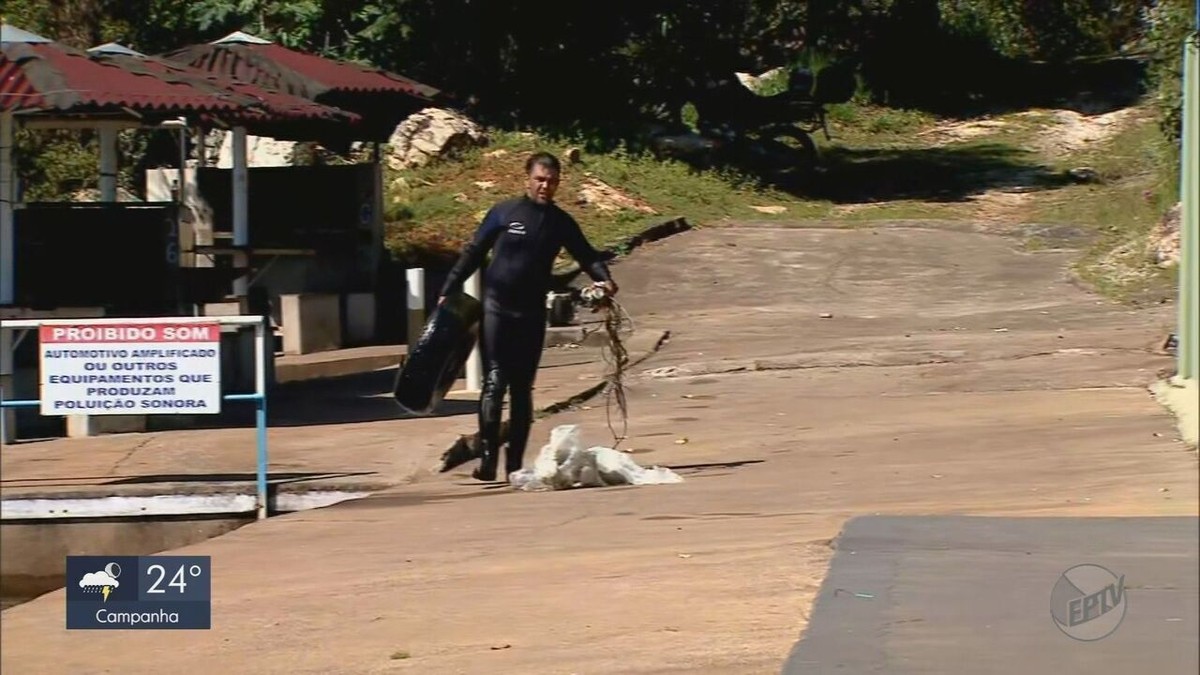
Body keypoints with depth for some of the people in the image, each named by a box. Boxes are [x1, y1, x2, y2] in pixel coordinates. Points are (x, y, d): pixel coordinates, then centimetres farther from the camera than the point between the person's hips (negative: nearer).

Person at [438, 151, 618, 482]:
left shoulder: (560, 222, 5)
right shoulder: (504, 213, -3)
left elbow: (586, 255, 9)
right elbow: (473, 253, 3)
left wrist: (604, 279, -11)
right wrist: (448, 291, 1)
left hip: (532, 314, 3)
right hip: (496, 308, -3)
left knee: (522, 387, 7)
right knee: (495, 382, -12)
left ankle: (516, 462, 11)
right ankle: (488, 456, -15)